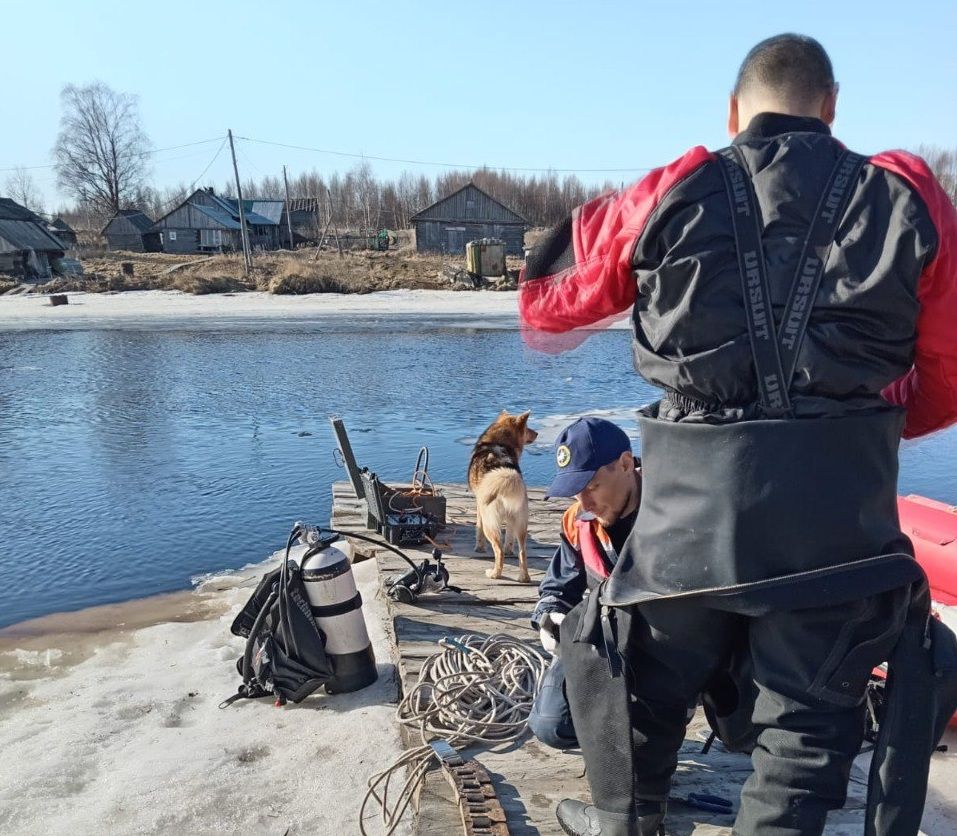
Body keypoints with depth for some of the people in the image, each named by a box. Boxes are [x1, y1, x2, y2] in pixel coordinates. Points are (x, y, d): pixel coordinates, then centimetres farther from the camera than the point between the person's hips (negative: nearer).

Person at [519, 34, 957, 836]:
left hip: (694, 510, 0)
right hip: (839, 520, 1)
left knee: (640, 676, 26)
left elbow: (546, 301, 14)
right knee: (808, 724, 20)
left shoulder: (672, 195, 4)